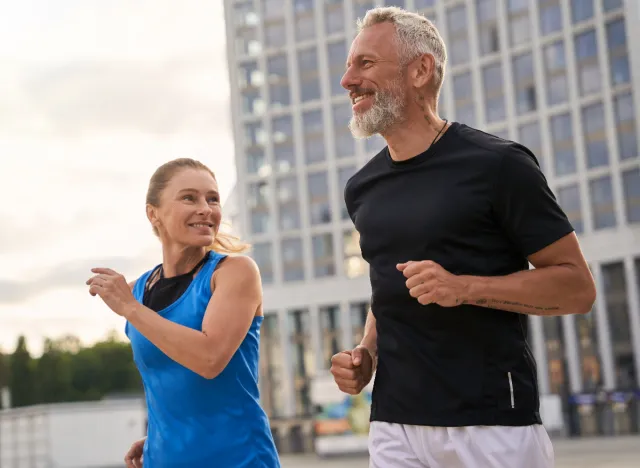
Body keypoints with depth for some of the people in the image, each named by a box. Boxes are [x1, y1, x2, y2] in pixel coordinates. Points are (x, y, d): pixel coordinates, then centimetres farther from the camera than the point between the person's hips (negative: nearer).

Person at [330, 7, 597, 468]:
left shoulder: (497, 164, -8)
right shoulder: (362, 188, 10)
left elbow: (578, 286, -7)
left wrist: (465, 287, -19)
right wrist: (365, 356, 4)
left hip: (493, 422, -5)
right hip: (394, 424, 5)